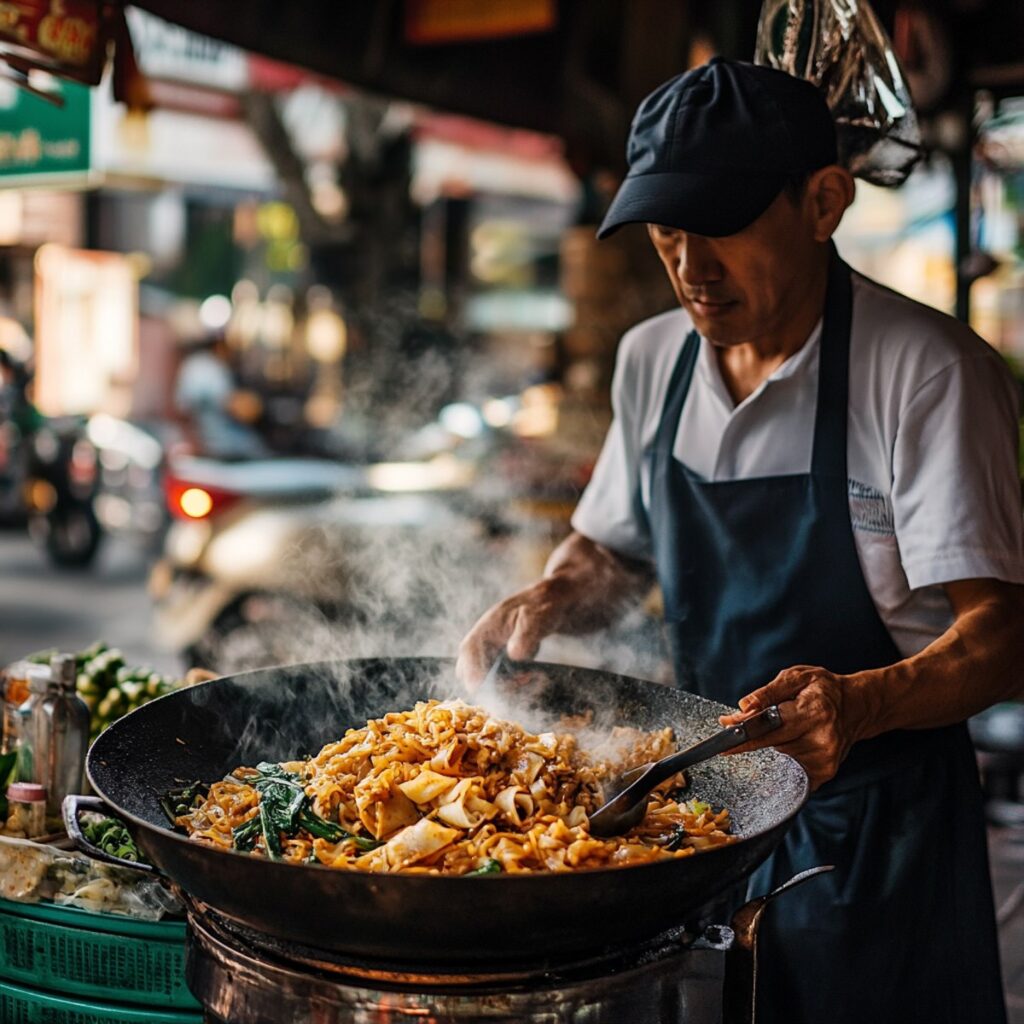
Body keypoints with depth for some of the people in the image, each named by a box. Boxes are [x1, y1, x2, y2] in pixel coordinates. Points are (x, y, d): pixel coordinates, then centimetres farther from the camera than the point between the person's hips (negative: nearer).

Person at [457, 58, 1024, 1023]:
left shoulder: (927, 371, -18)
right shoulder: (652, 361, 1)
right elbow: (612, 549, 16)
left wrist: (863, 702, -39)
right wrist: (551, 600, -5)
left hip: (874, 825, -5)